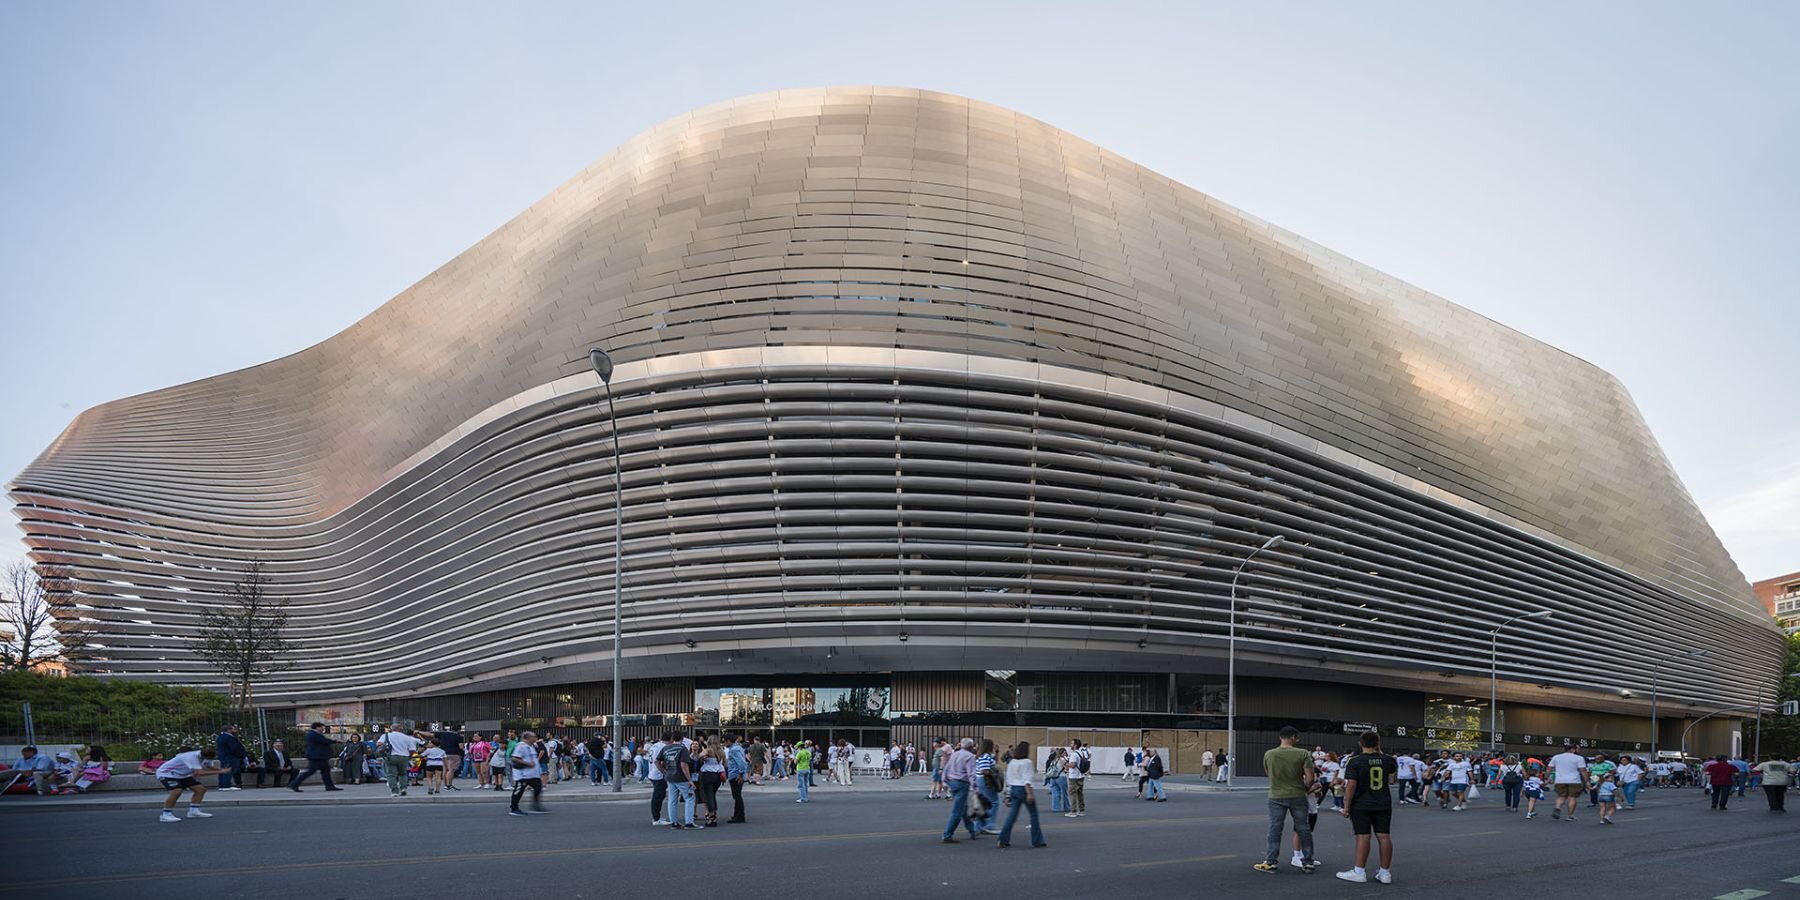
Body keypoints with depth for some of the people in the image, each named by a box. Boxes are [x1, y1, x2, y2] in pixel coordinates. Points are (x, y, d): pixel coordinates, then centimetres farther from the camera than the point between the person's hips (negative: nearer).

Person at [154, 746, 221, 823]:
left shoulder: (205, 756, -12)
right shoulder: (191, 757, -38)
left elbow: (211, 767, -4)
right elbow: (200, 772, -46)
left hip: (182, 775, 8)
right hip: (166, 774, -8)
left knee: (200, 789, 1)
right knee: (176, 791, -30)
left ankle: (193, 811, 9)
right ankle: (166, 815, -17)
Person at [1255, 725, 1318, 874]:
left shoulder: (1269, 754, -3)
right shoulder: (1302, 754, -11)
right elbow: (1310, 777, -12)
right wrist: (1305, 788, 7)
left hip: (1276, 797, 1)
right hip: (1298, 796, -1)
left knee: (1275, 829, 6)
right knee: (1303, 829, 11)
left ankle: (1270, 862, 6)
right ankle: (1308, 862, 18)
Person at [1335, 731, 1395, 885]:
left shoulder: (1355, 761, -12)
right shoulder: (1387, 760, 0)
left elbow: (1351, 786, -15)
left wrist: (1346, 807, -7)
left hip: (1361, 806, -4)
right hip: (1383, 805, 4)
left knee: (1363, 837, -2)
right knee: (1383, 836, 6)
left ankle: (1359, 872, 1)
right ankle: (1385, 873, 11)